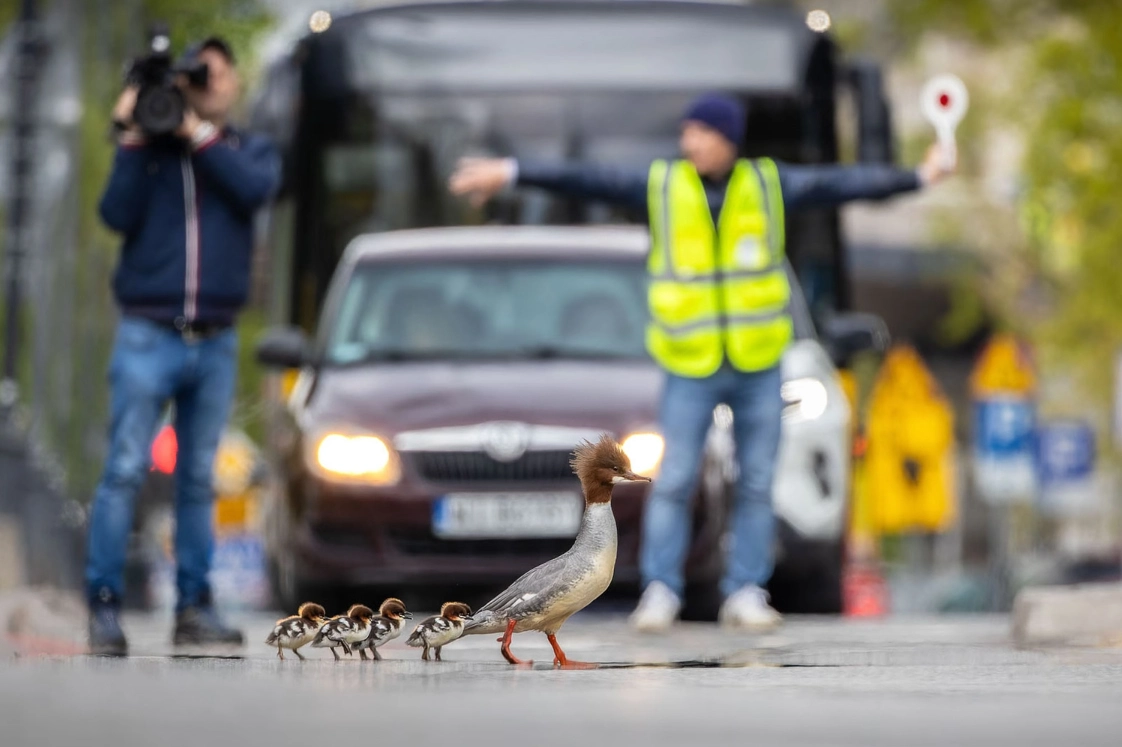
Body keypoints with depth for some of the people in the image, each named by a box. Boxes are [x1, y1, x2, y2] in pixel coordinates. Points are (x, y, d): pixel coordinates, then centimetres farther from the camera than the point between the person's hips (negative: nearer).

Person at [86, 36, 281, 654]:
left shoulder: (250, 150, 12)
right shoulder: (148, 147, 7)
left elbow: (256, 188, -11)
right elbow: (117, 214, -7)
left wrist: (198, 131, -12)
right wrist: (133, 139, -11)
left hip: (215, 343, 2)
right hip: (147, 336, -2)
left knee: (198, 480, 5)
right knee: (126, 471, -9)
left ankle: (194, 607, 10)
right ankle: (104, 606, -9)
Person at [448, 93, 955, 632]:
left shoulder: (768, 185, 2)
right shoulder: (660, 187, -1)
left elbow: (841, 183, 5)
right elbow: (585, 181, -2)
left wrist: (917, 177, 7)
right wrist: (512, 174, -6)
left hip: (758, 364, 1)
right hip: (690, 366, -1)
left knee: (757, 484, 3)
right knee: (673, 481, -5)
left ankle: (746, 594, 10)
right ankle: (659, 592, 3)